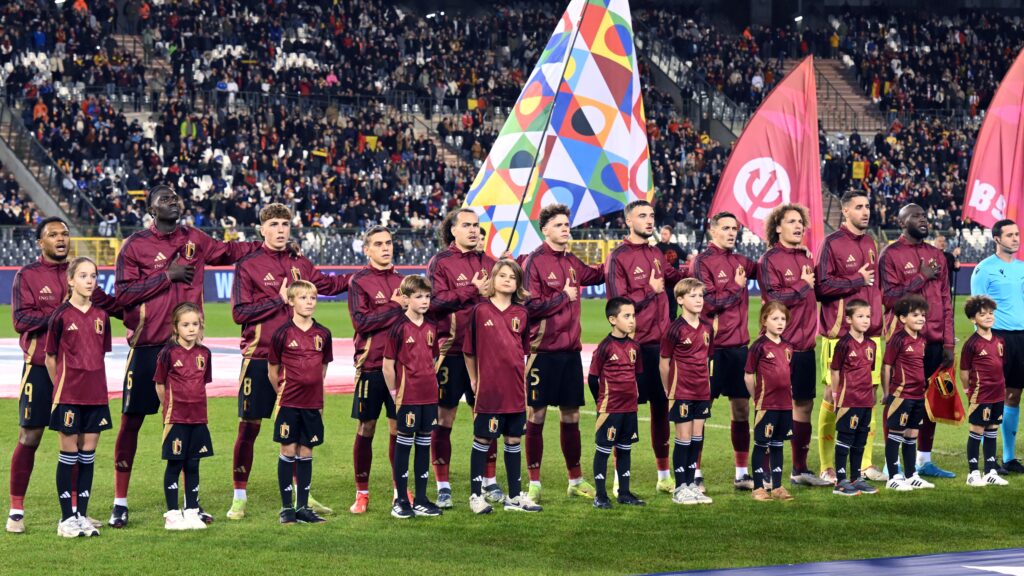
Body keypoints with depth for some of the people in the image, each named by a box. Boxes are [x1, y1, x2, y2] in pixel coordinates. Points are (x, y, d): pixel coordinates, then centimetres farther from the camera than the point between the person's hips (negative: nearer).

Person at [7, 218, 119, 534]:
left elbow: (105, 303, 16)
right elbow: (21, 319, -13)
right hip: (40, 368, -5)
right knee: (29, 437, -2)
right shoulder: (27, 275, -3)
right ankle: (16, 511, 6)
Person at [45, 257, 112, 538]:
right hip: (68, 396, -4)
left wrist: (93, 382, 8)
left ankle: (82, 515, 14)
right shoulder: (61, 315, -7)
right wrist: (62, 386, 4)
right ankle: (66, 518, 8)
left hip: (96, 395, 4)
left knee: (88, 455, 7)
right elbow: (50, 357, -1)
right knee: (69, 454, 1)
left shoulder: (101, 315, 6)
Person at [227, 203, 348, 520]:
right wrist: (279, 300, -12)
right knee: (249, 427, 0)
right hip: (259, 357, -4)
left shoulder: (300, 264, 10)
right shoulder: (248, 266, -4)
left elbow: (328, 284, 28)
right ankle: (239, 497, 9)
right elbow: (239, 312, -10)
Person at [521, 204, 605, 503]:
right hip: (543, 350, -6)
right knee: (536, 415, 1)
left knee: (571, 416, 12)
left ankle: (576, 481, 22)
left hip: (571, 349, 6)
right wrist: (564, 296, -11)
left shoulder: (572, 262, 11)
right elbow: (530, 306, -16)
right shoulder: (534, 262, -9)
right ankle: (534, 483, 9)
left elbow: (597, 276, 32)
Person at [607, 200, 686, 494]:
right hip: (635, 346, -7)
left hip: (661, 343, 7)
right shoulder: (618, 258, -8)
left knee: (661, 406, 13)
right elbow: (618, 304, -14)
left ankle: (664, 476, 23)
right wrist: (651, 290, -11)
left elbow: (672, 278, 26)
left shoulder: (656, 254, 12)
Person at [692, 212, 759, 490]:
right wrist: (737, 288, -5)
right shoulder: (703, 261, -6)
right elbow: (710, 302, -13)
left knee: (741, 409, 8)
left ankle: (742, 473, 16)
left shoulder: (740, 261, 12)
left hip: (739, 344, 6)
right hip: (713, 346, -6)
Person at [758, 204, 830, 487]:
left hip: (805, 344, 7)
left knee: (804, 404, 11)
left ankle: (800, 469, 22)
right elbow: (773, 297, -18)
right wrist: (803, 286, -9)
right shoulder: (769, 260, -7)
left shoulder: (807, 258, 14)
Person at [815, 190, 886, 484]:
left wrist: (880, 320, 14)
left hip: (870, 332, 6)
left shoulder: (870, 243, 16)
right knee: (833, 396, -2)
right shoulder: (832, 243, -6)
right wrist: (857, 281, -11)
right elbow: (821, 287, -12)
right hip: (840, 334, -6)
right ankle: (827, 467, 3)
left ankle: (866, 463, 15)